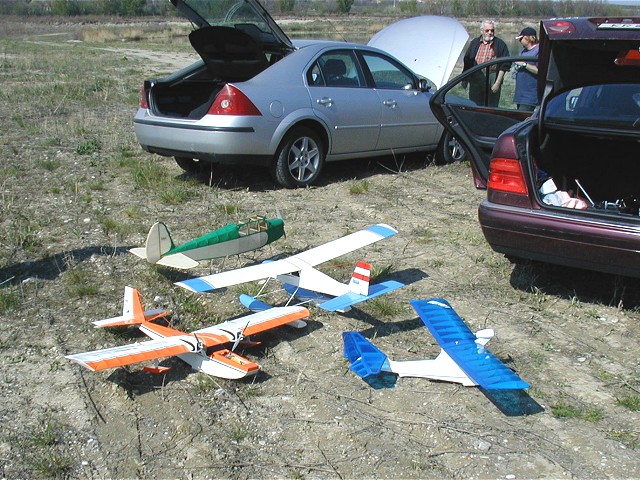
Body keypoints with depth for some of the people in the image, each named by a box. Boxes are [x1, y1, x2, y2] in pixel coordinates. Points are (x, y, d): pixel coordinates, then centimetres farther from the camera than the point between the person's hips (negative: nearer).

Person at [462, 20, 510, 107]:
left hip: (492, 78, -3)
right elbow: (467, 62, 17)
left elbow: (504, 65, -1)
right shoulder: (475, 42, 12)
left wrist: (498, 83, -8)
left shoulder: (500, 44, 2)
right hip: (475, 79, 3)